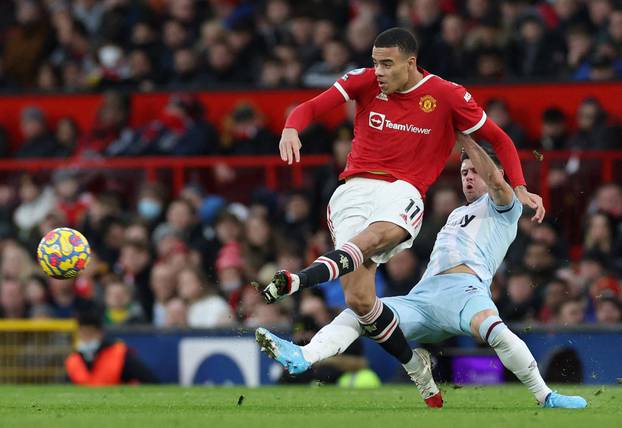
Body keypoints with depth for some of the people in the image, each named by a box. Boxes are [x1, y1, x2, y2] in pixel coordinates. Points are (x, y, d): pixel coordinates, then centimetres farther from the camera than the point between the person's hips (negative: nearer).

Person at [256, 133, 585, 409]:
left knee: (492, 327, -40)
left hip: (463, 287, -7)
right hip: (422, 295, 7)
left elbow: (496, 180, -7)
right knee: (356, 313, -12)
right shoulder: (457, 214, 40)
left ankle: (545, 398, -35)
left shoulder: (502, 206, 16)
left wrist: (464, 137, -2)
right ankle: (301, 357, -33)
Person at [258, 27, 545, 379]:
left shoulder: (447, 95, 3)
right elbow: (310, 108, 2)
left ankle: (297, 281, -62)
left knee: (377, 234, -40)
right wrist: (291, 130, -21)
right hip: (355, 189, 2)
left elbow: (499, 140, 13)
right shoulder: (365, 81, 7)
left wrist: (519, 188, 2)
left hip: (402, 191, -2)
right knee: (359, 300, -15)